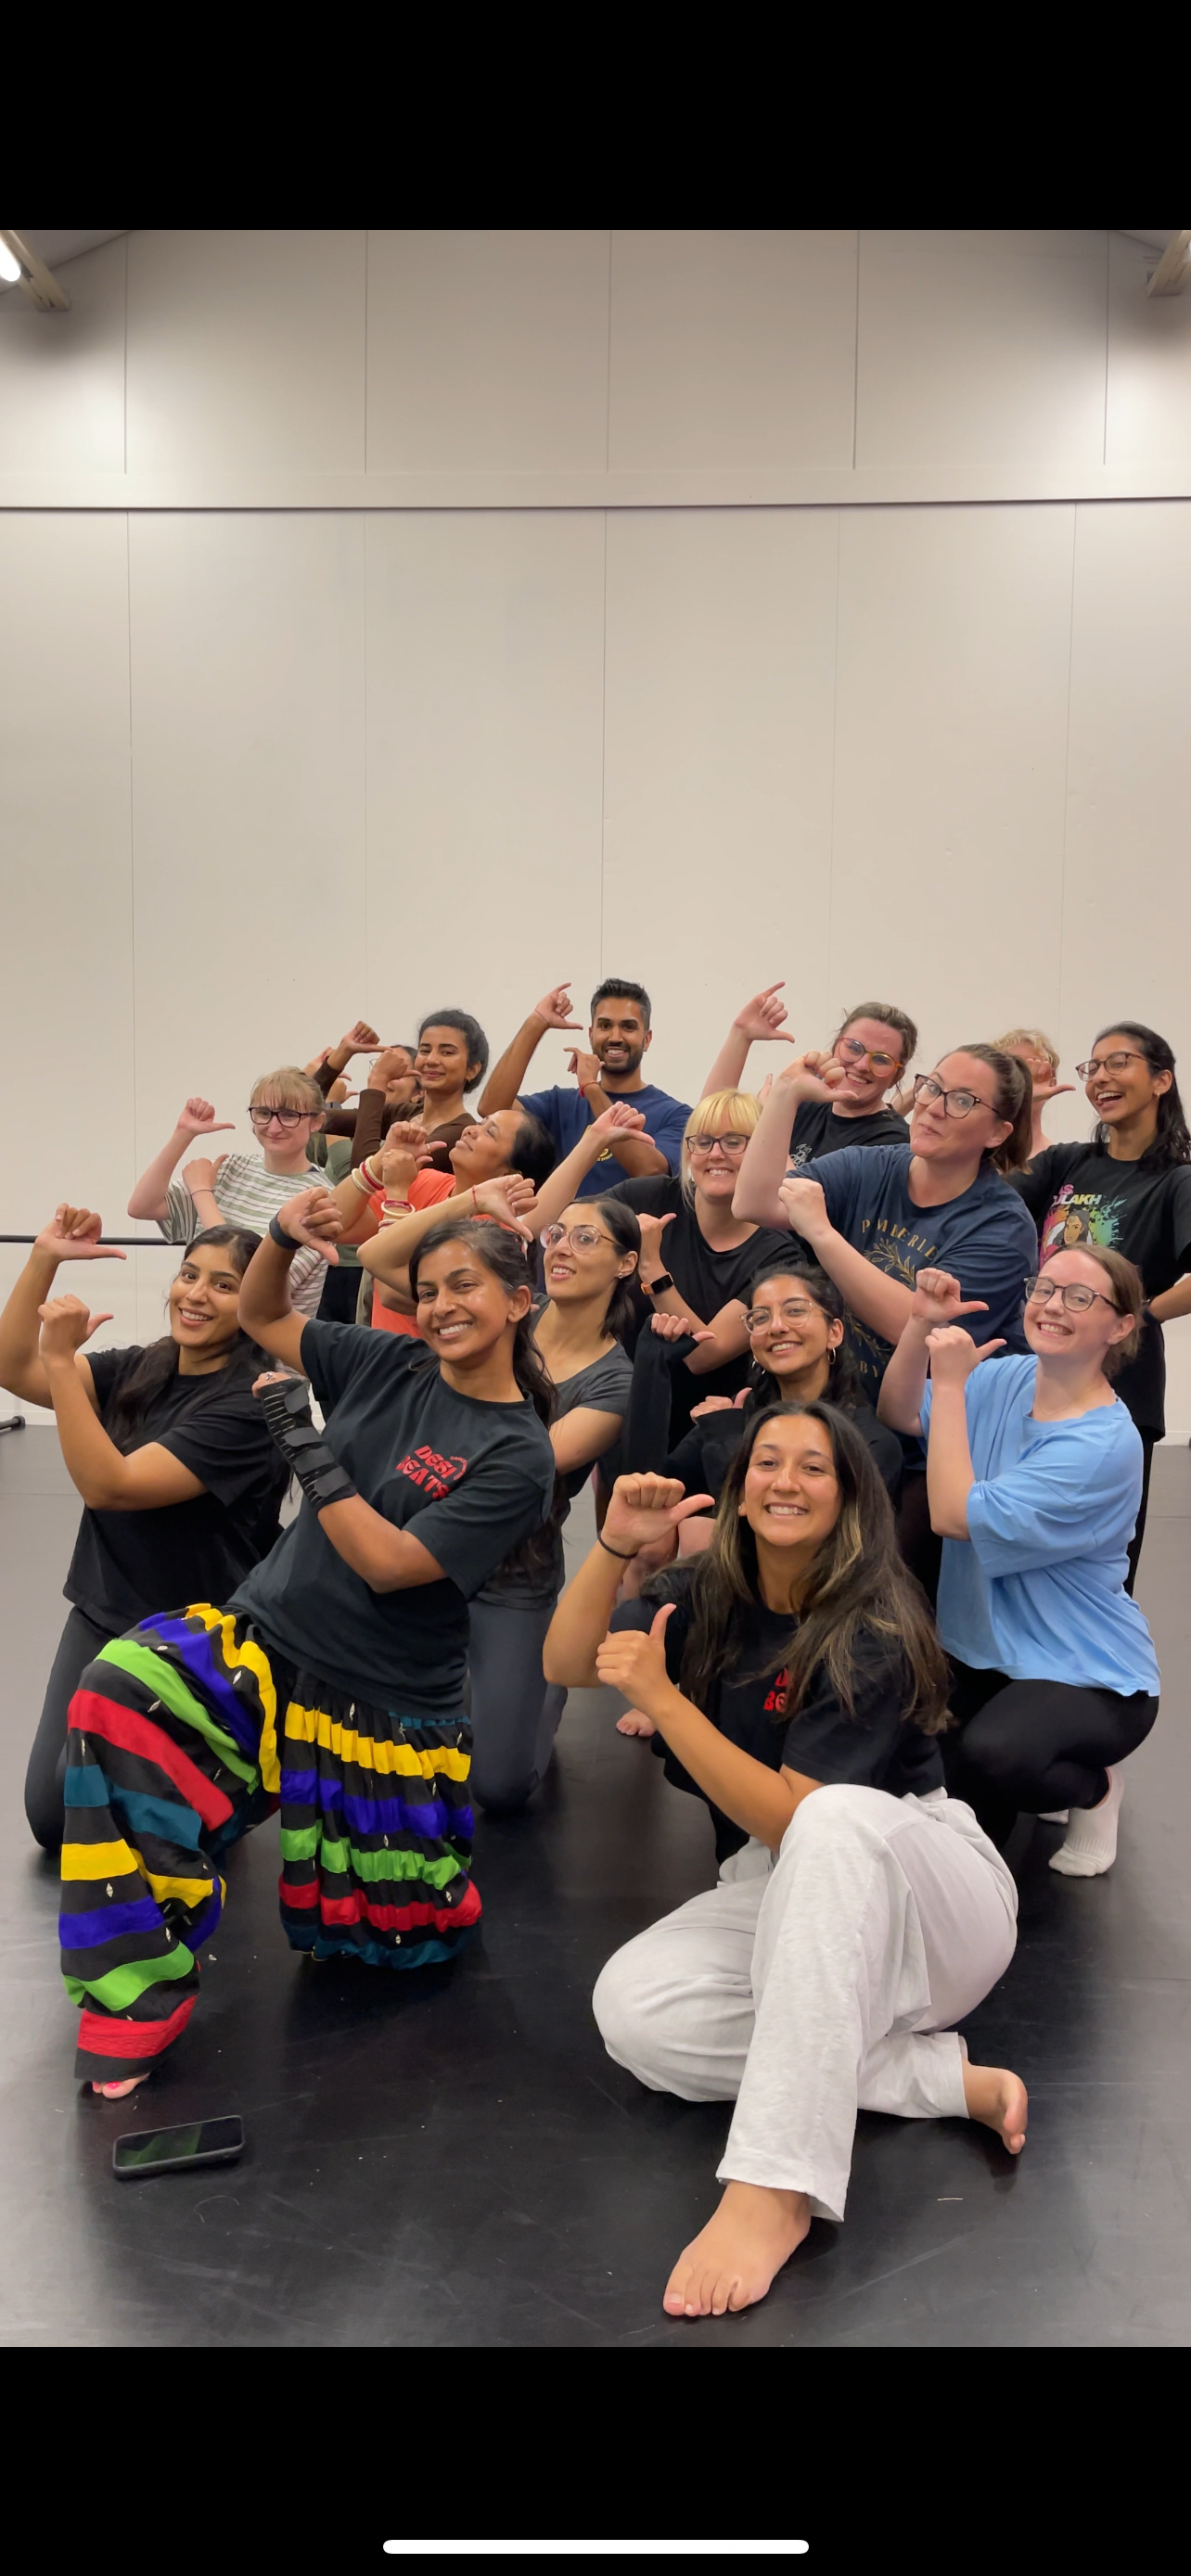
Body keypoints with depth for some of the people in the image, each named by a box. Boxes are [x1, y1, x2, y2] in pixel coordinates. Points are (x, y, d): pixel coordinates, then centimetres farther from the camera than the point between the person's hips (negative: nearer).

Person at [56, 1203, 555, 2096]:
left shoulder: (517, 1455, -11)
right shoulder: (389, 1365, 2)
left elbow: (390, 1565, -19)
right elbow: (260, 1317, 13)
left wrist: (308, 1449, -23)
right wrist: (283, 1236, -6)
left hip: (383, 1705, -3)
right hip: (265, 1633, 3)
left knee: (387, 1941, 5)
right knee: (124, 1691, -28)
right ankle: (134, 2006, -19)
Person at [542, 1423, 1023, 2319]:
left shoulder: (874, 1632, -17)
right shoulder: (710, 1594, 1)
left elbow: (792, 1816, -23)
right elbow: (567, 1665, -6)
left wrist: (659, 1695, -28)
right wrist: (616, 1543, -21)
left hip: (927, 1894, -5)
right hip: (779, 1891, 6)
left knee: (833, 1820, -40)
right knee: (631, 2008, -23)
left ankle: (774, 2190, -44)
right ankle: (947, 2079, -19)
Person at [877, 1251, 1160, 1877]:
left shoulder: (1105, 1445, -24)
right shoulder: (1008, 1378, -2)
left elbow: (956, 1516, -26)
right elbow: (899, 1416, -3)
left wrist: (950, 1382, -23)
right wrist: (921, 1326, -17)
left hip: (1087, 1675, -7)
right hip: (983, 1653, 7)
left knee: (988, 1758, -35)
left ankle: (1095, 1785, 1)